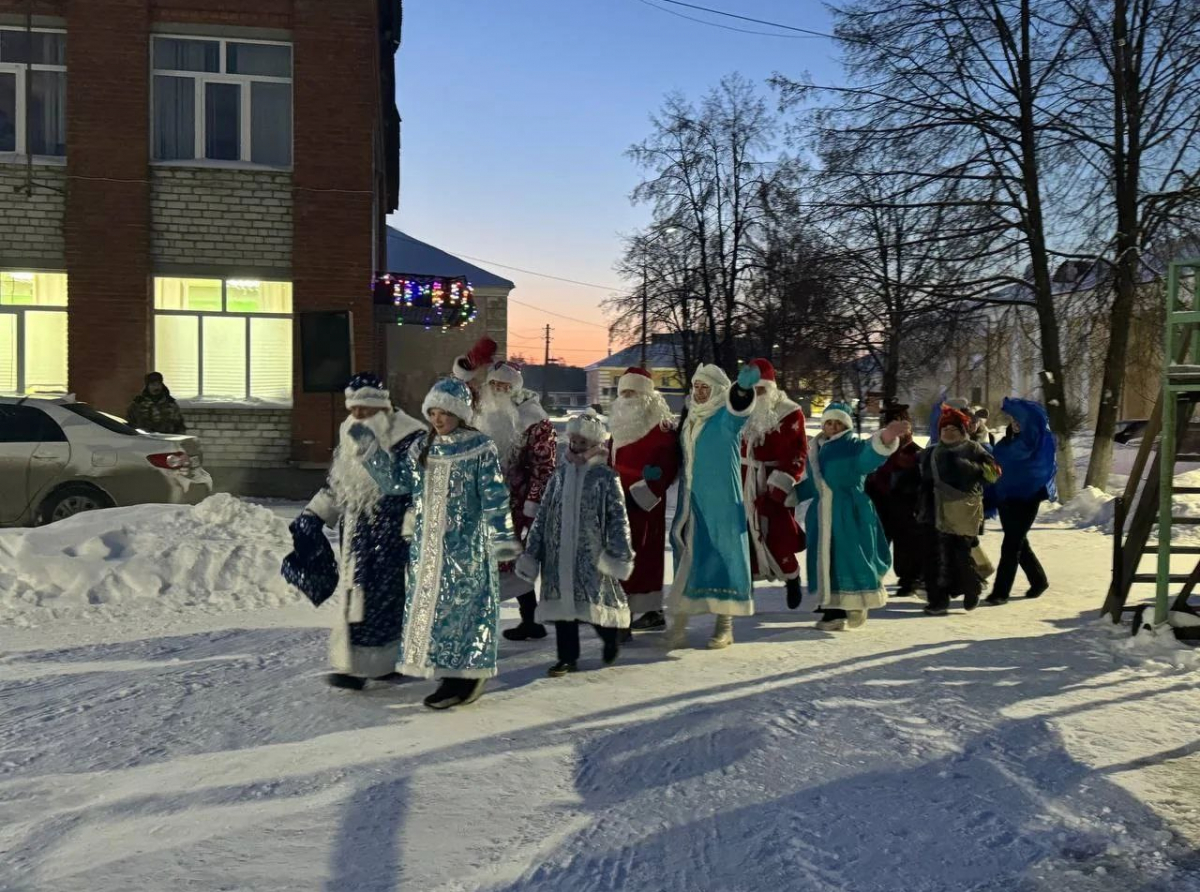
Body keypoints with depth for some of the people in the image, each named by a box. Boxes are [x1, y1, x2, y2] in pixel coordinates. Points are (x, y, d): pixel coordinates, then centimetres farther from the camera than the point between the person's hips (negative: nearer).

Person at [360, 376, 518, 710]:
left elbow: (495, 498, -10)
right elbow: (396, 482, 8)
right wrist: (370, 450, 0)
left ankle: (467, 677, 9)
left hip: (465, 547, -6)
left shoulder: (481, 449, -8)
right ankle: (452, 677, 19)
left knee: (461, 607, -2)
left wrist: (502, 537, -13)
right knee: (429, 605, 9)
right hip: (427, 547, 6)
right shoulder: (421, 448, 10)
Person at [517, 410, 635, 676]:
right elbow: (543, 515, 12)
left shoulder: (606, 477, -4)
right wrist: (531, 551, 10)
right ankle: (567, 657, 17)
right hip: (559, 554, 4)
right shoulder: (560, 474, 9)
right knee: (562, 602, 6)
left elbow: (618, 517, -5)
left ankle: (611, 640, 31)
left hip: (592, 554, -4)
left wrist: (619, 552, -12)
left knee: (597, 600, 2)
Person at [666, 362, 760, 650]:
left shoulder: (727, 417, -6)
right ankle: (678, 625, 8)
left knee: (724, 553, -1)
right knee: (686, 556, 4)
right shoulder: (689, 419, 13)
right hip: (691, 501, 6)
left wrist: (743, 386, -51)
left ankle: (725, 625, 10)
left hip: (721, 502, -6)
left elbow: (739, 406, -30)